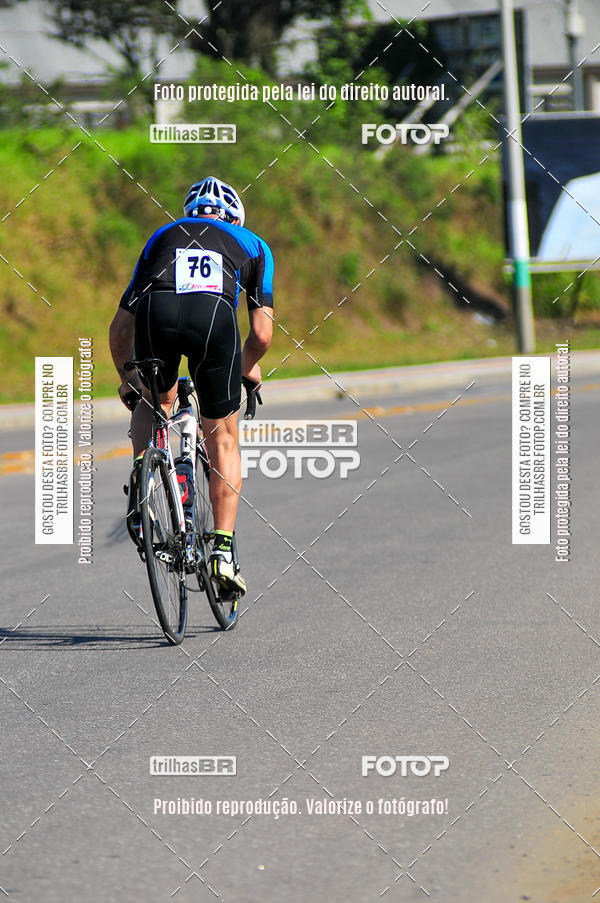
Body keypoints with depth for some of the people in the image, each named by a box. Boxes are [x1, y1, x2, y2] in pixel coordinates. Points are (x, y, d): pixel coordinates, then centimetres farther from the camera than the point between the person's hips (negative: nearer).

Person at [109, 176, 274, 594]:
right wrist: (247, 368, 44)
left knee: (156, 400, 32)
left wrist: (127, 379, 50)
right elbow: (262, 334, 23)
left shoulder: (163, 236, 36)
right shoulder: (253, 244, 33)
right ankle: (223, 550, 11)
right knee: (222, 438, 16)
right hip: (214, 314, -1)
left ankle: (141, 468, 5)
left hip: (156, 310, 1)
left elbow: (120, 328, 34)